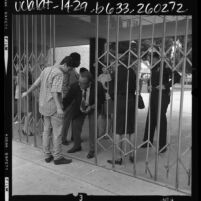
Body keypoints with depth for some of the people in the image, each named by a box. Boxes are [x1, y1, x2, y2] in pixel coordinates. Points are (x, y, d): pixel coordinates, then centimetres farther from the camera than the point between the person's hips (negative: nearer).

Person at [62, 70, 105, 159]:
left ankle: (92, 150, 6)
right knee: (75, 125, 2)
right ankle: (77, 146, 28)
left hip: (93, 108, -3)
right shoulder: (75, 86, -25)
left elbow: (101, 100, -12)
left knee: (92, 127, -15)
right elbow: (67, 99, -17)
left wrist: (91, 107, -26)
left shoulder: (98, 86, -29)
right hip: (80, 108, 3)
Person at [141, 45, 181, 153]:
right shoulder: (153, 67, 10)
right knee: (150, 118, 10)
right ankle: (147, 141, 22)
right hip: (153, 95, 8)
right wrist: (149, 85, 10)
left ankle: (162, 145, 11)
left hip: (163, 95, -7)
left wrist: (165, 85, -18)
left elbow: (177, 77, -17)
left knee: (161, 119, -2)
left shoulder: (165, 66, -13)